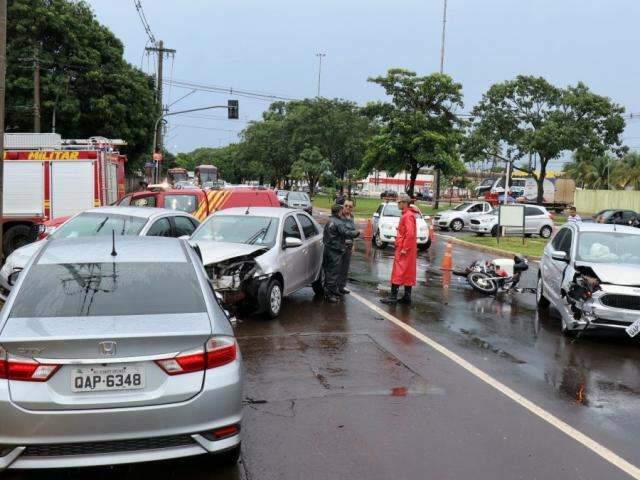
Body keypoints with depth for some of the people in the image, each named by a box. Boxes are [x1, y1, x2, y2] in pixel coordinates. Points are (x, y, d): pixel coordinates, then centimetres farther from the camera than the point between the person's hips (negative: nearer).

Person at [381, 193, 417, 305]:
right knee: (408, 273, 11)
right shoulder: (406, 214, 16)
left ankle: (393, 297, -5)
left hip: (404, 250, -10)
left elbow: (410, 234, -24)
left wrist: (404, 249, -23)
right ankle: (407, 297, 15)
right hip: (404, 249, 10)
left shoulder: (408, 215, -16)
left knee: (399, 272, -7)